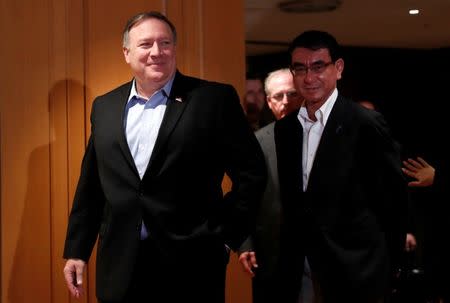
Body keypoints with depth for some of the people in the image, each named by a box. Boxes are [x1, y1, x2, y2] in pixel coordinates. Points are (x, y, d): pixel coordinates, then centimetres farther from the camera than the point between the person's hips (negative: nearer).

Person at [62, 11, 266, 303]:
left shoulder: (214, 100, -3)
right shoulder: (104, 106, 10)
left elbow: (251, 173, -2)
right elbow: (91, 185, 14)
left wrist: (224, 236, -5)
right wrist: (77, 249, 11)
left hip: (190, 266, -3)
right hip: (119, 267, 4)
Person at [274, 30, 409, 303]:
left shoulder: (367, 124, -12)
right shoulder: (285, 128, 6)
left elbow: (394, 198, -7)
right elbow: (291, 203, 12)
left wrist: (387, 268, -2)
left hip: (357, 273, -5)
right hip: (307, 268, 5)